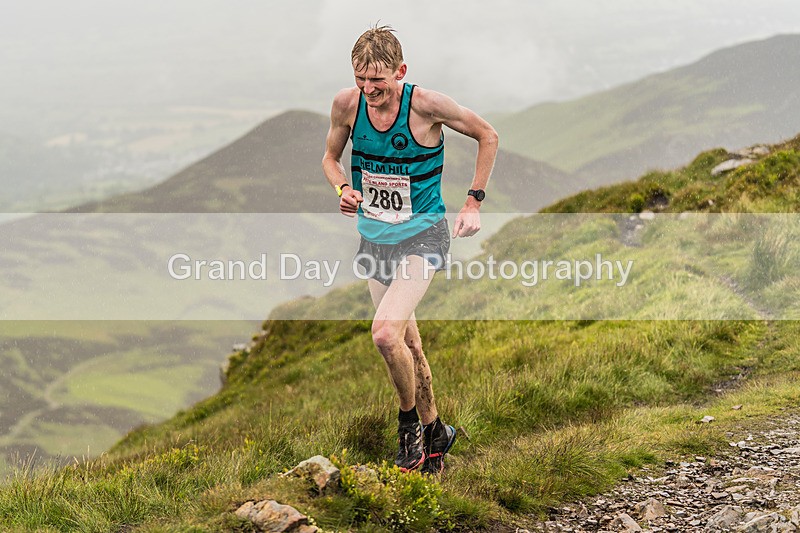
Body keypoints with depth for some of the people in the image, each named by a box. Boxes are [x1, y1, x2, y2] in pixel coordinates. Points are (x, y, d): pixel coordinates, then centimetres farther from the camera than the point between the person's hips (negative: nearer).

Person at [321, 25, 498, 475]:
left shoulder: (427, 104, -19)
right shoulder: (347, 104, -8)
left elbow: (488, 135, -3)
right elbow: (330, 157, 12)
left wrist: (474, 203, -4)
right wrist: (344, 189, -10)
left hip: (424, 235, -5)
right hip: (375, 236, 5)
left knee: (386, 333, -24)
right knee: (408, 344, 14)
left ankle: (410, 422, 0)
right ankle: (435, 434, 33)